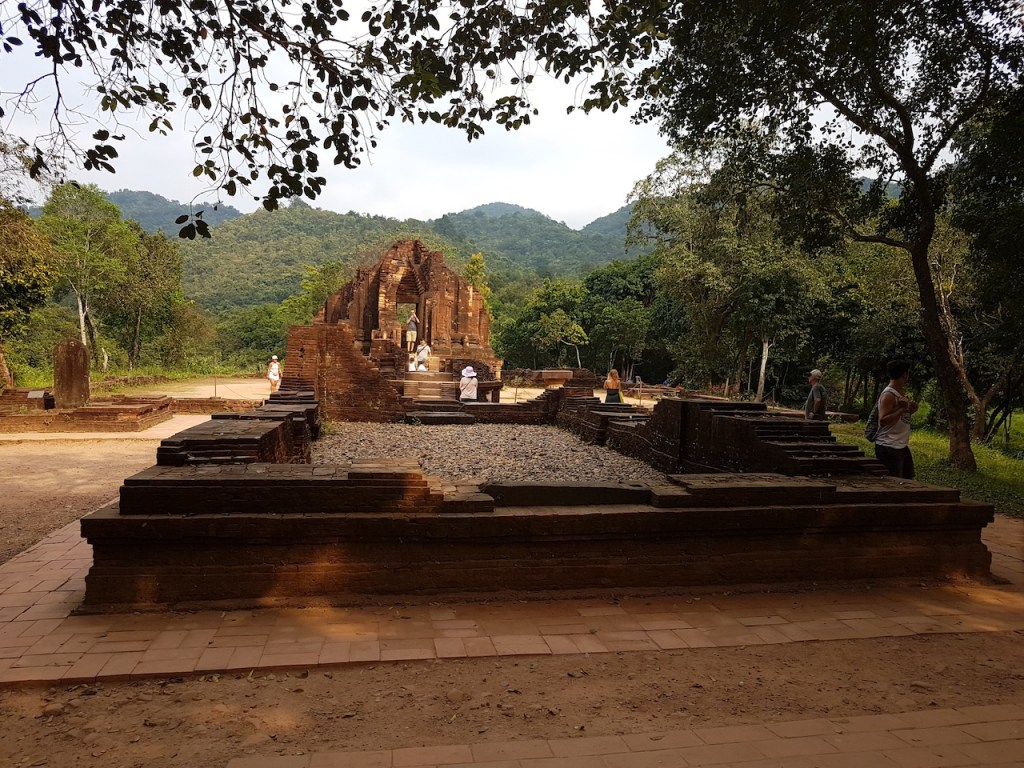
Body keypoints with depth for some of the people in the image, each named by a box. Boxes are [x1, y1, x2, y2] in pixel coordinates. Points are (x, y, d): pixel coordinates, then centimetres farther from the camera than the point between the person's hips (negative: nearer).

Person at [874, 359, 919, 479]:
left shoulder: (901, 393, 13)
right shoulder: (888, 395, -16)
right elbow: (883, 420, -23)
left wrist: (910, 411, 5)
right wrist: (902, 409, -26)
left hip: (902, 446, 10)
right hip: (889, 447, -10)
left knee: (909, 480, 17)